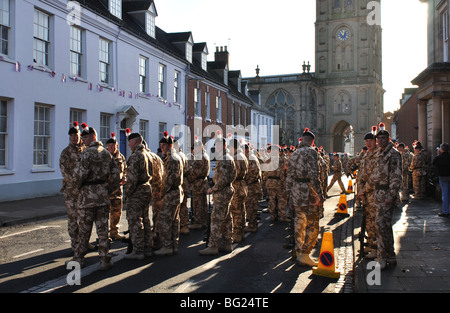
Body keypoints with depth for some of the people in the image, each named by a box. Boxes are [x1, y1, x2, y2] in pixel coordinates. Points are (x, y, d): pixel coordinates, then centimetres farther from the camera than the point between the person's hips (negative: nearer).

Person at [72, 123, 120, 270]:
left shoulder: (87, 153, -11)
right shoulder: (106, 153, 9)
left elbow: (80, 173, -19)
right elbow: (115, 174, 9)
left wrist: (78, 186, 0)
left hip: (88, 195, -5)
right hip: (103, 195, 5)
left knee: (84, 229, 6)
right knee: (103, 228, 7)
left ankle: (79, 258, 19)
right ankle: (105, 260, 8)